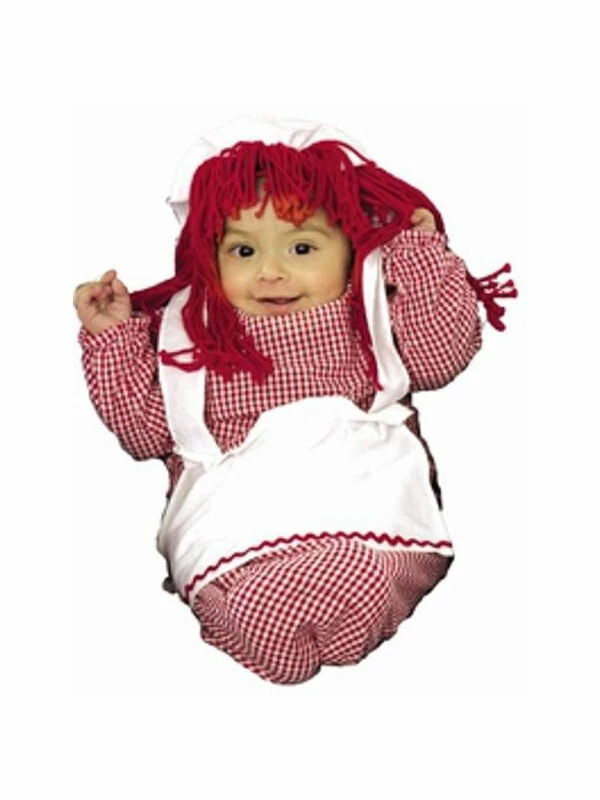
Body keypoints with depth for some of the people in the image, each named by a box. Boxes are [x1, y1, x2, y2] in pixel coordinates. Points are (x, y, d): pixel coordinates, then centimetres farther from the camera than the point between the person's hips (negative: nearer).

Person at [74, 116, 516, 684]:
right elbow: (143, 427, 18)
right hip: (234, 515, -1)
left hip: (361, 489, 1)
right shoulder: (187, 329, 19)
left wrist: (423, 251, 10)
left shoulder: (366, 308, 18)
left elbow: (442, 350, 6)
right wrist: (110, 335, 11)